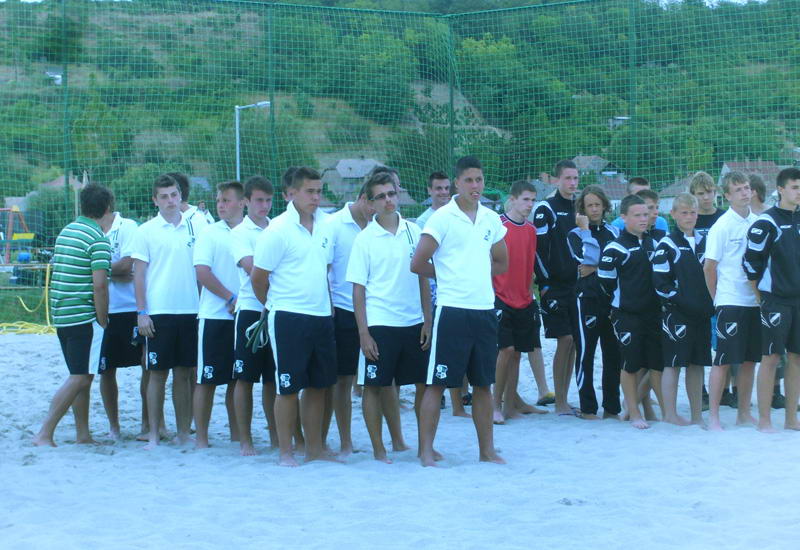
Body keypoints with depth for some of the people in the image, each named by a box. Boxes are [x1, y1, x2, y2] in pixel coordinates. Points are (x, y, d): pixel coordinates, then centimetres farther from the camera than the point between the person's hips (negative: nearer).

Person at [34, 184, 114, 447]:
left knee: (82, 376, 15)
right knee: (80, 378, -7)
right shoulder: (98, 239, -13)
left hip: (62, 315, 9)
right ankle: (45, 434, -11)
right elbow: (99, 285, -19)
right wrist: (103, 321, -10)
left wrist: (115, 270, 29)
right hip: (85, 317, -9)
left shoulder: (66, 231, 13)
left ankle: (83, 435, 18)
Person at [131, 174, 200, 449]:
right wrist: (141, 313, -6)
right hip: (159, 312, -2)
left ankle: (183, 433, 14)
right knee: (157, 374, 1)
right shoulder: (146, 231, 1)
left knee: (184, 374, 8)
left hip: (190, 311, 2)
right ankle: (153, 434, 8)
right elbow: (139, 274, 0)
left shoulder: (194, 228, 8)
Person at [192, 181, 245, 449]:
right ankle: (201, 437, 7)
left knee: (238, 379, 9)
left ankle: (236, 434, 18)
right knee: (207, 379, 0)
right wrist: (231, 298, -12)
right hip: (215, 316, -3)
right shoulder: (210, 233, 0)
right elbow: (202, 272, -8)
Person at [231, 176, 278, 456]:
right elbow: (251, 265, -14)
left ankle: (276, 437, 17)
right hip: (251, 310, -4)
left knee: (273, 379, 10)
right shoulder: (240, 233, 0)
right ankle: (245, 440, 7)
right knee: (245, 378, 0)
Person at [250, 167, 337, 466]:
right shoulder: (278, 230, -10)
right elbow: (258, 277, -6)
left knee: (318, 385, 11)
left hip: (322, 316, 6)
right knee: (289, 388, 0)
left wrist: (327, 303, 13)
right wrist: (275, 304, 6)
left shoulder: (324, 227, 9)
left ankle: (315, 449, 21)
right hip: (289, 318, -6)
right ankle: (285, 452, 9)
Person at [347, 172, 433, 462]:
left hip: (414, 322, 3)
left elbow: (423, 278, 10)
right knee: (375, 385, 2)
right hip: (380, 325, -3)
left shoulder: (413, 231, 6)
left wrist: (428, 320, 4)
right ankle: (378, 447, 13)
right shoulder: (364, 239, -3)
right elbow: (358, 289, -3)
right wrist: (363, 334, -8)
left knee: (424, 384, 6)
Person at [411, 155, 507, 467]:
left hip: (485, 310, 5)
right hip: (452, 310, -5)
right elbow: (418, 264, -8)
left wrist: (475, 274, 7)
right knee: (437, 383, -2)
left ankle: (487, 450, 19)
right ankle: (426, 451, 4)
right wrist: (449, 274, 5)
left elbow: (501, 263, 21)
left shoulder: (491, 219, 10)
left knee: (484, 383, 11)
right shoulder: (442, 218, -6)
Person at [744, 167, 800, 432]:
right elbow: (751, 262, -8)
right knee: (771, 358, -4)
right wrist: (761, 297, -5)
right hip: (775, 301, -6)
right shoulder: (766, 223, -9)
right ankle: (764, 420, 3)